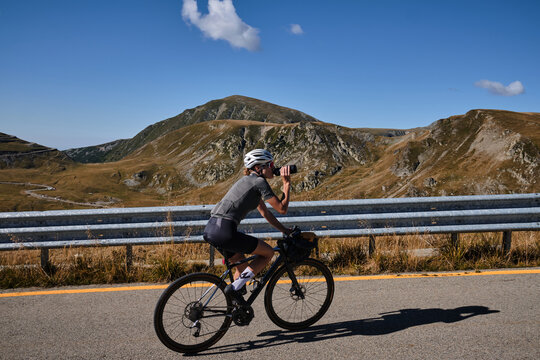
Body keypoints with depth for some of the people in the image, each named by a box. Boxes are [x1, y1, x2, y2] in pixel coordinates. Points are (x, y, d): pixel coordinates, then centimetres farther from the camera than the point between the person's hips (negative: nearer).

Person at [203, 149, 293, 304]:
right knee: (268, 253, 7)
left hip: (210, 230, 9)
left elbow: (264, 212, 30)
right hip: (224, 231, -9)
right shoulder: (259, 182, -4)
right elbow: (282, 209, -3)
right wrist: (287, 183, 4)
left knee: (243, 265, 27)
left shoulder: (248, 181, 25)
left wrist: (284, 230, 31)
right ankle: (235, 287, 0)